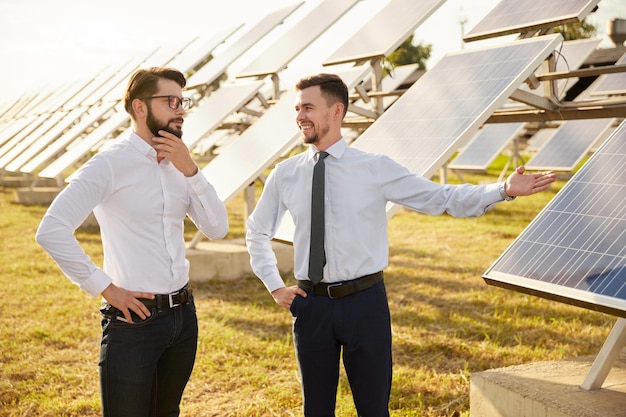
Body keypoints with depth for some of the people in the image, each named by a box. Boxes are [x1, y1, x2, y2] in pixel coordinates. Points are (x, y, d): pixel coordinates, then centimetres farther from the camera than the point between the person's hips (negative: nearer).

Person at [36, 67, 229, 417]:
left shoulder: (179, 164, 7)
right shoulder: (111, 164, -13)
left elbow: (217, 228, 0)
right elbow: (51, 231, -20)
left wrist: (190, 170, -11)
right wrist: (105, 288, -15)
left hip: (183, 313, 7)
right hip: (134, 318, -7)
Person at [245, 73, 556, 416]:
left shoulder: (376, 169, -4)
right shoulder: (284, 175, 3)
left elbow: (444, 198, -5)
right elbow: (257, 232, 18)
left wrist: (503, 190, -18)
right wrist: (274, 286, 9)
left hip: (364, 302, -2)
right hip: (311, 305, 2)